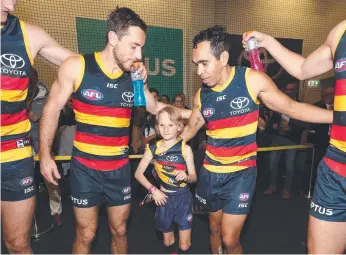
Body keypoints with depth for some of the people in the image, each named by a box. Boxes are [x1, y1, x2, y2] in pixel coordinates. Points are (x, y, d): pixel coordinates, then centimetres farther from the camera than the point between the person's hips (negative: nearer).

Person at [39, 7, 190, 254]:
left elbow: (155, 107, 10)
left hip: (120, 168, 3)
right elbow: (52, 108, -2)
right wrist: (45, 154, -3)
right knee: (86, 234, 14)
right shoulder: (76, 67, -11)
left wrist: (193, 112, 3)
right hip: (85, 167, -2)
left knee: (119, 230, 19)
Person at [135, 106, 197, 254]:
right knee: (168, 242, 20)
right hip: (164, 198, 2)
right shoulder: (153, 149, -7)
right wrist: (153, 190, -11)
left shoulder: (185, 148, -11)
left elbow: (194, 177, -6)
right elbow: (138, 173, -1)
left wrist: (186, 176, -28)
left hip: (183, 198, -2)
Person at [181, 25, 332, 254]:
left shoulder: (252, 80, -14)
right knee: (215, 229, 21)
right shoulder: (201, 95, -4)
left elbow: (292, 108, -5)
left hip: (241, 173, -3)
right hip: (210, 173, 4)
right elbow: (190, 129, 10)